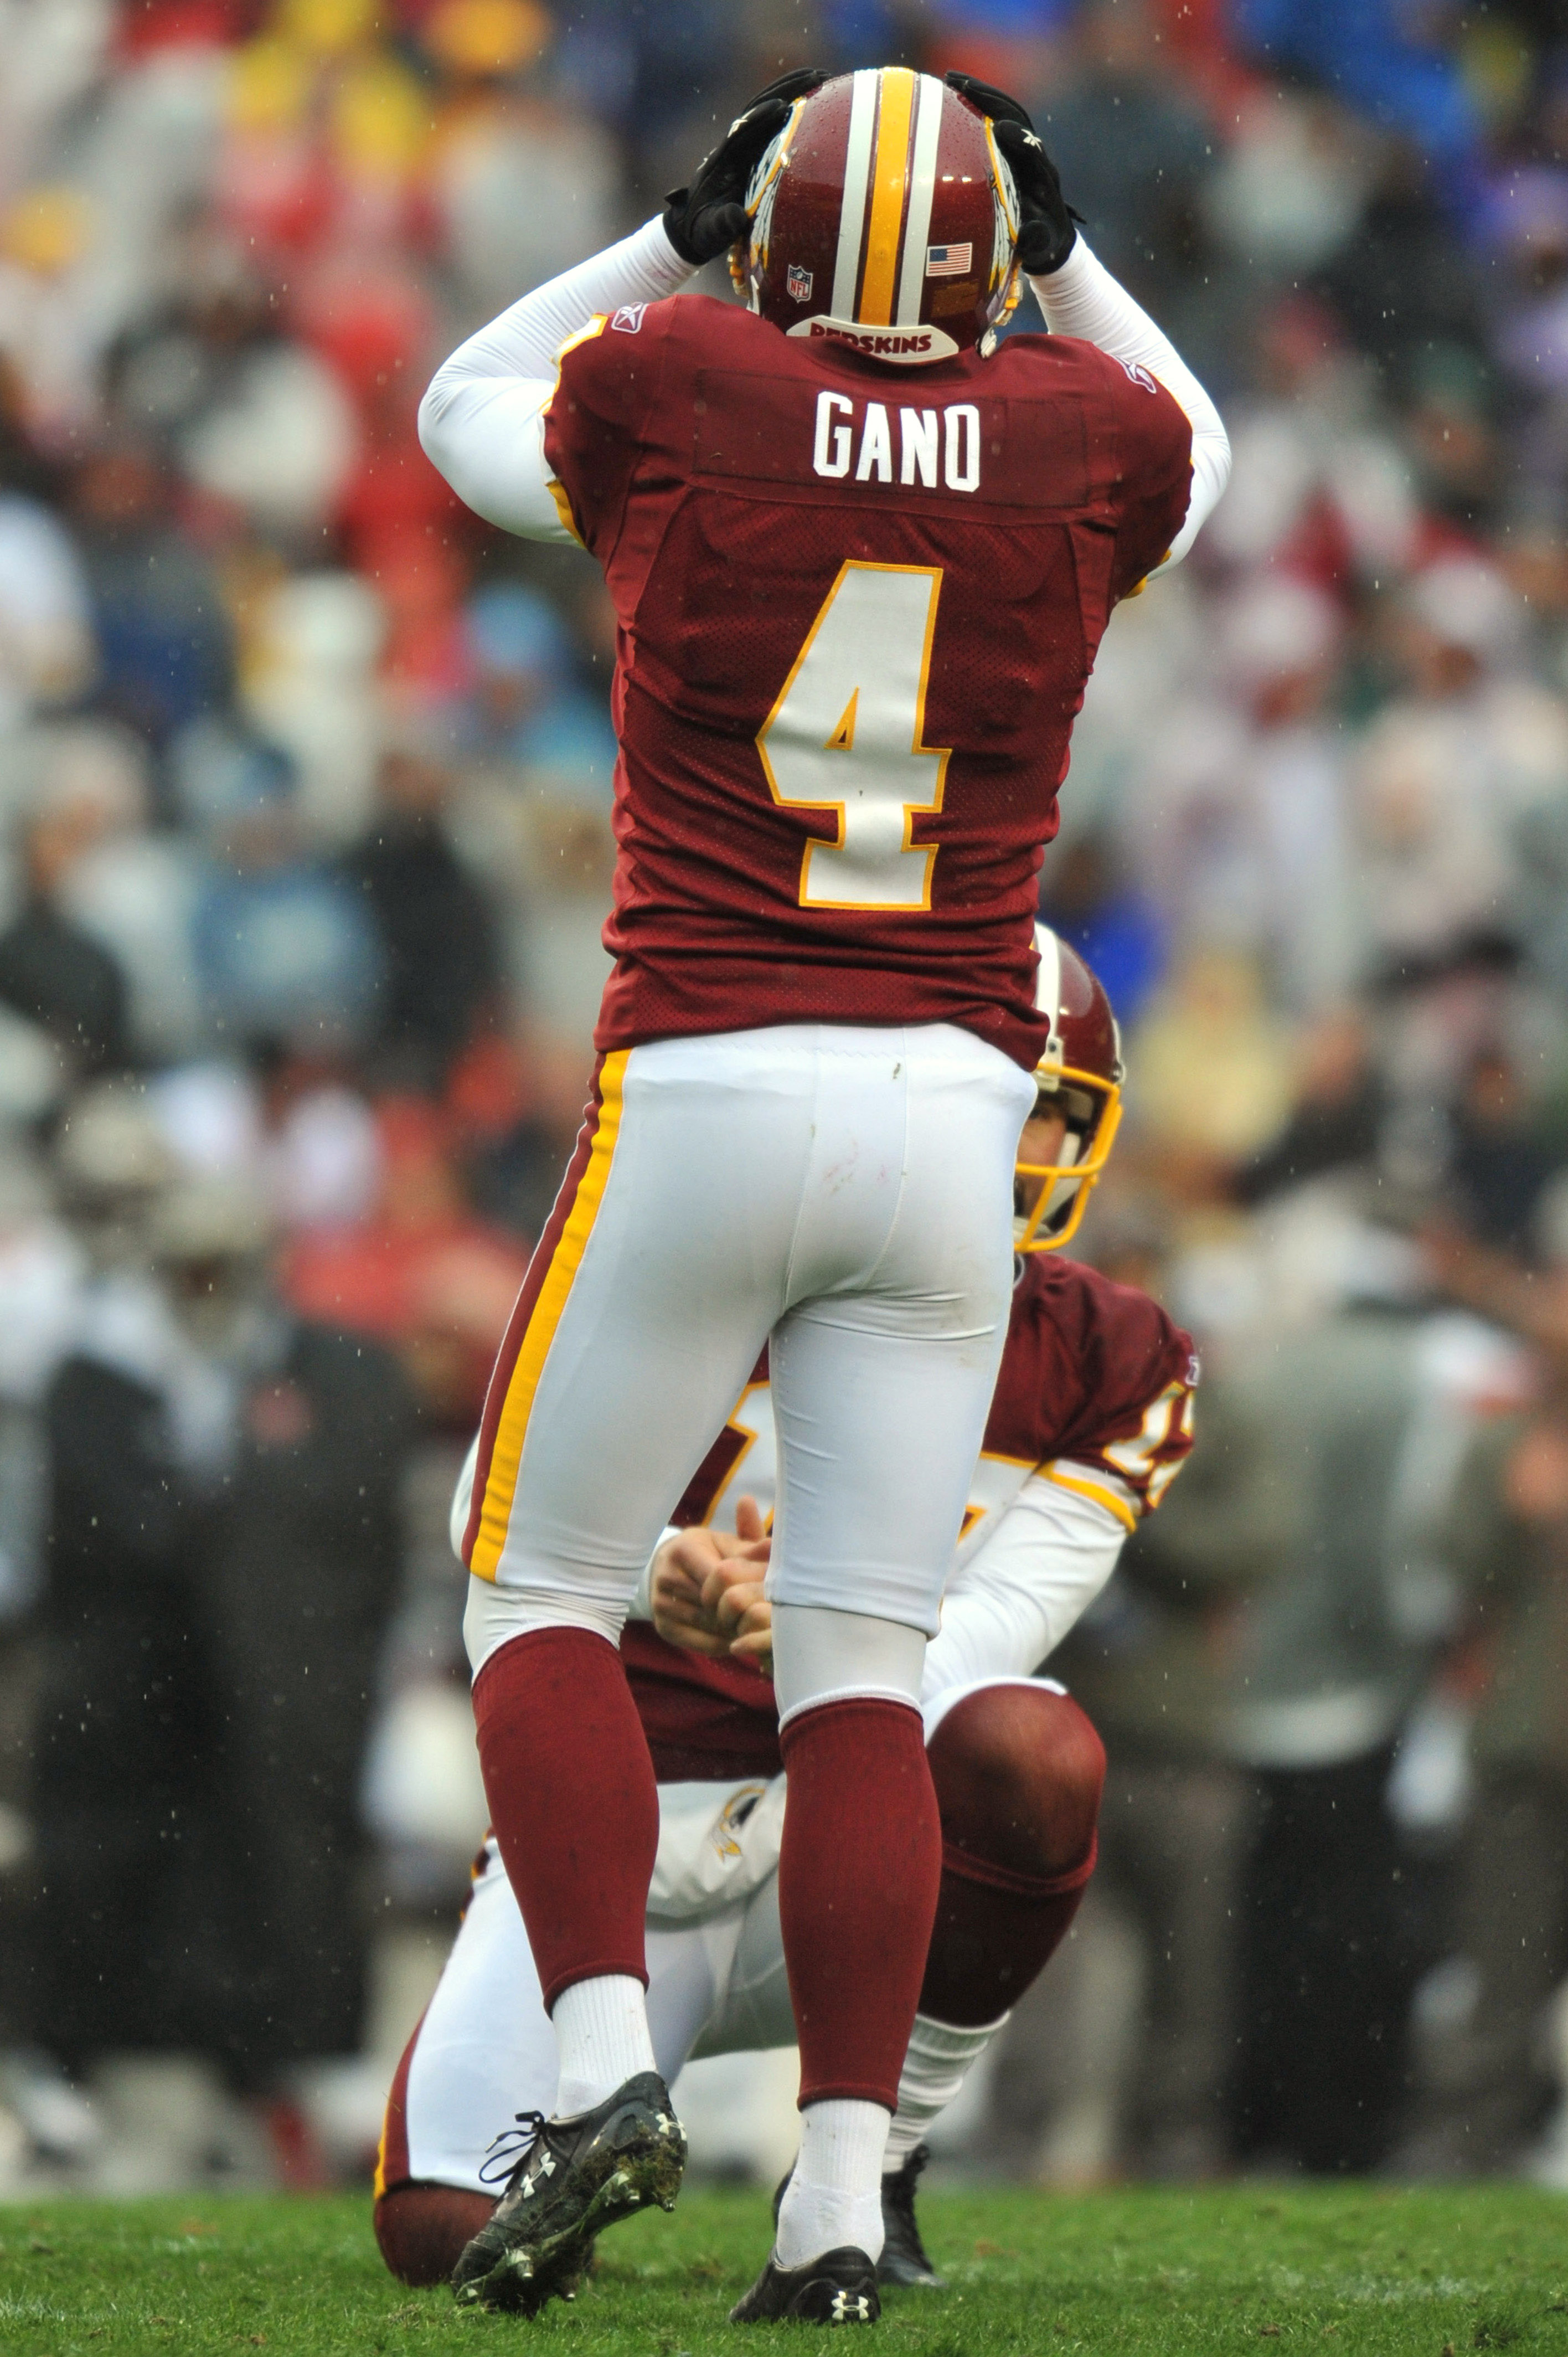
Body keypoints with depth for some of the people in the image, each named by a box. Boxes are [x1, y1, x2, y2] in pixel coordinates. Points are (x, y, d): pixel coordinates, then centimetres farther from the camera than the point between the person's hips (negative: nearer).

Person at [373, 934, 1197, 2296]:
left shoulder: (1098, 1363, 2)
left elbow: (978, 1653, -10)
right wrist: (652, 1572, -38)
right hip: (620, 1841, -1)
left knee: (1035, 1755, -34)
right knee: (448, 2231, -22)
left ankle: (871, 2169, -13)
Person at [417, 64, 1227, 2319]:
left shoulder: (675, 392, -3)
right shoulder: (1078, 439, 2)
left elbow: (460, 414, 21)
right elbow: (1193, 459, 30)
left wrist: (674, 235, 25)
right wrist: (1068, 254, 33)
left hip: (702, 1094, -2)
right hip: (951, 1114, 2)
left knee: (545, 1594, 10)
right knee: (861, 1668, 4)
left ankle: (604, 2055, -8)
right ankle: (843, 2191, -3)